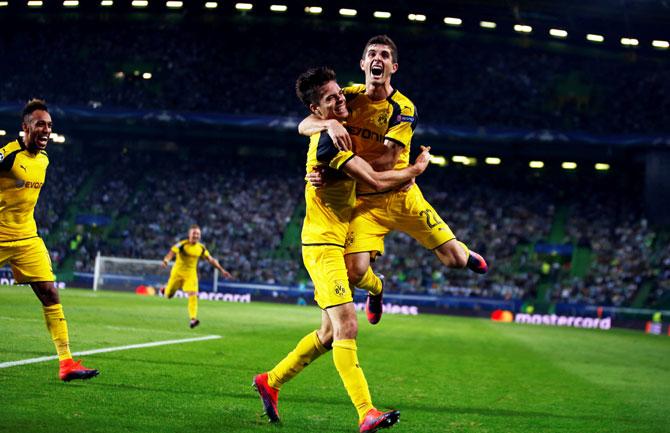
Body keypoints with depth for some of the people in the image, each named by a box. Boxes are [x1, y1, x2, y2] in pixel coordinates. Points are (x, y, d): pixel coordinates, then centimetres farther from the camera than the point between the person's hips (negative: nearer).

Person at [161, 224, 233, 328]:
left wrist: (222, 270, 6)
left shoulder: (201, 248, 0)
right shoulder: (182, 244, -14)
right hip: (178, 272, -2)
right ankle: (167, 288, 47)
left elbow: (211, 259, 9)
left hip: (191, 274, 2)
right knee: (169, 295, 9)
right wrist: (166, 260, -46)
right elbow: (171, 253, -25)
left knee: (193, 295, -15)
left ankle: (192, 319, -16)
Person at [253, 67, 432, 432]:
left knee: (331, 332, 14)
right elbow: (376, 181, -21)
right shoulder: (329, 141, -19)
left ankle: (271, 381, 26)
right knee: (346, 327, -17)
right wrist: (416, 168, -5)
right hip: (324, 244, -10)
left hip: (336, 244, 10)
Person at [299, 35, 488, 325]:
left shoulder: (403, 109, -11)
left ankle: (464, 254, 38)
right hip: (365, 201, 1)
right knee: (355, 271, -18)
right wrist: (330, 123, -32)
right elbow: (304, 126, -9)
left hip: (401, 195, -1)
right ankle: (375, 288, 21)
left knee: (454, 259, -4)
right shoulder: (350, 97, -1)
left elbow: (386, 161, -21)